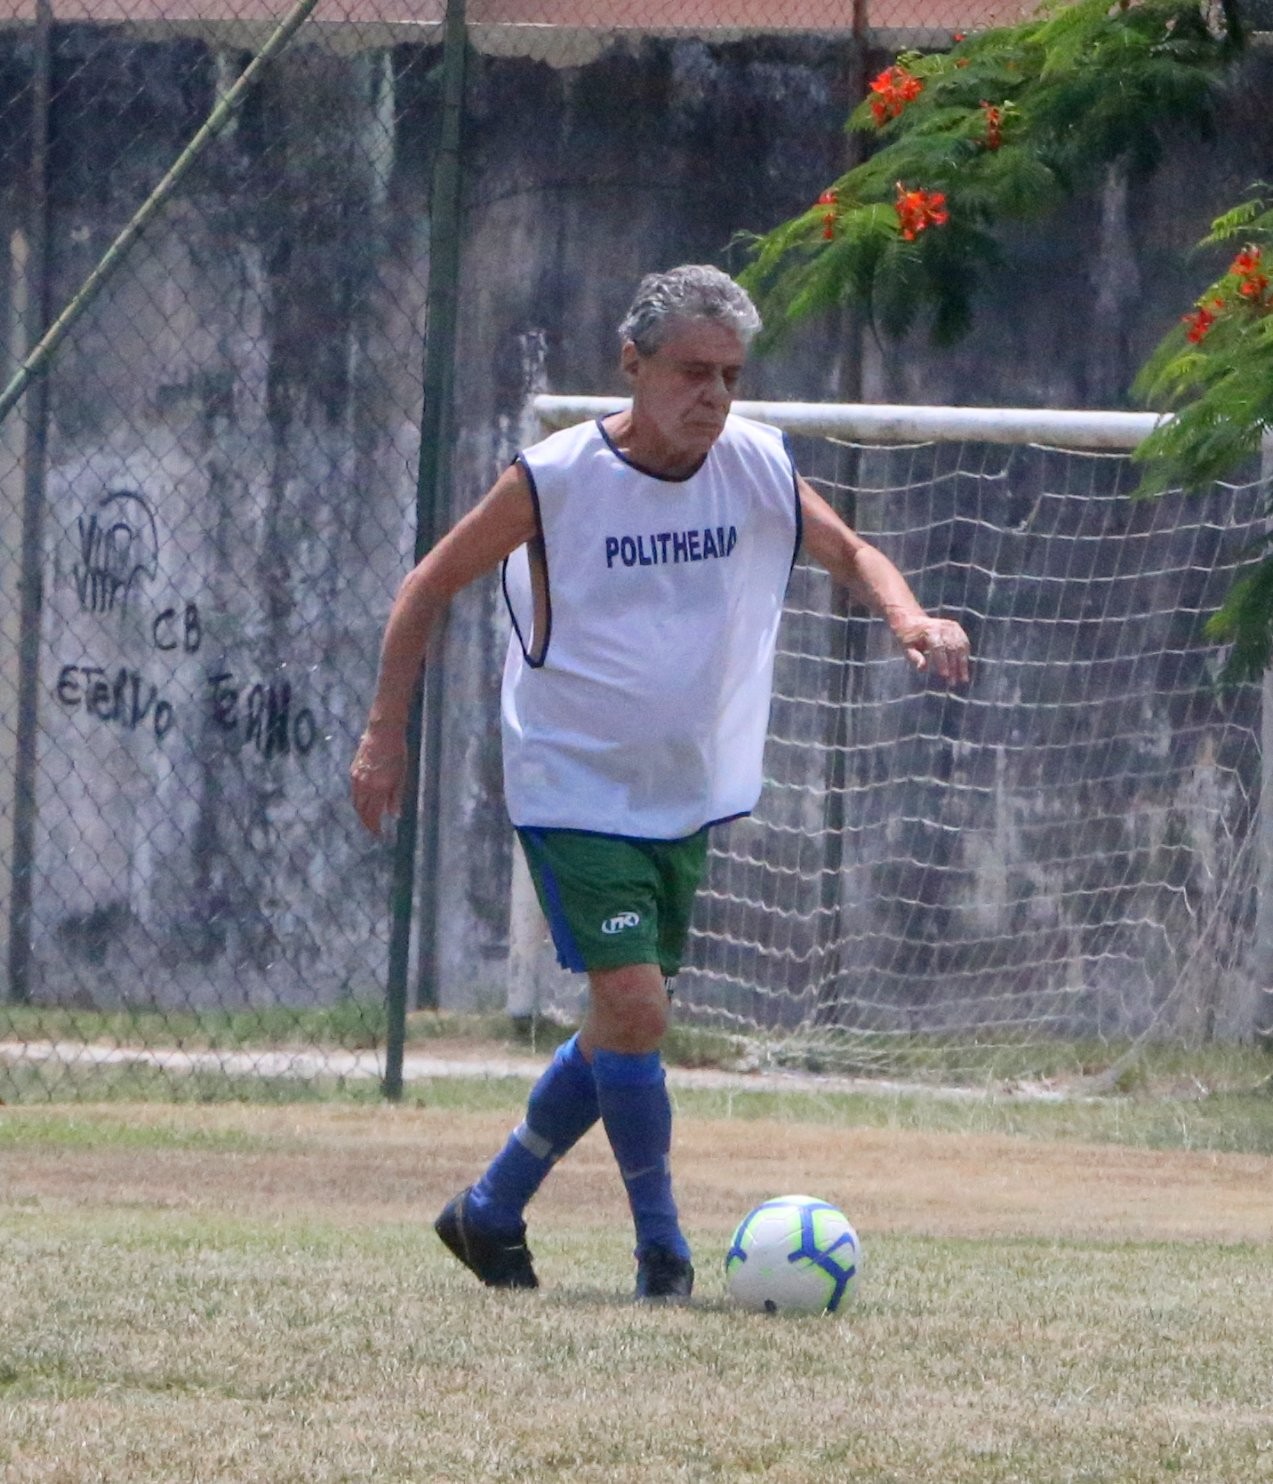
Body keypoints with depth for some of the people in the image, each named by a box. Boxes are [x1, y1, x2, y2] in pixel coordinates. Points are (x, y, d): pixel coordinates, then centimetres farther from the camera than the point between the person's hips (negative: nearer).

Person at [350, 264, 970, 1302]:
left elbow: (850, 553, 11)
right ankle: (663, 1247, -4)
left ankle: (490, 1212, 28)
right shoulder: (556, 480, -15)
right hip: (575, 791, -5)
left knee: (629, 1023, 10)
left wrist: (908, 617, -11)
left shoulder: (761, 468, -5)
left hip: (687, 795, 5)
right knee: (633, 1004, -18)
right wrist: (386, 735, -4)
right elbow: (432, 585, -3)